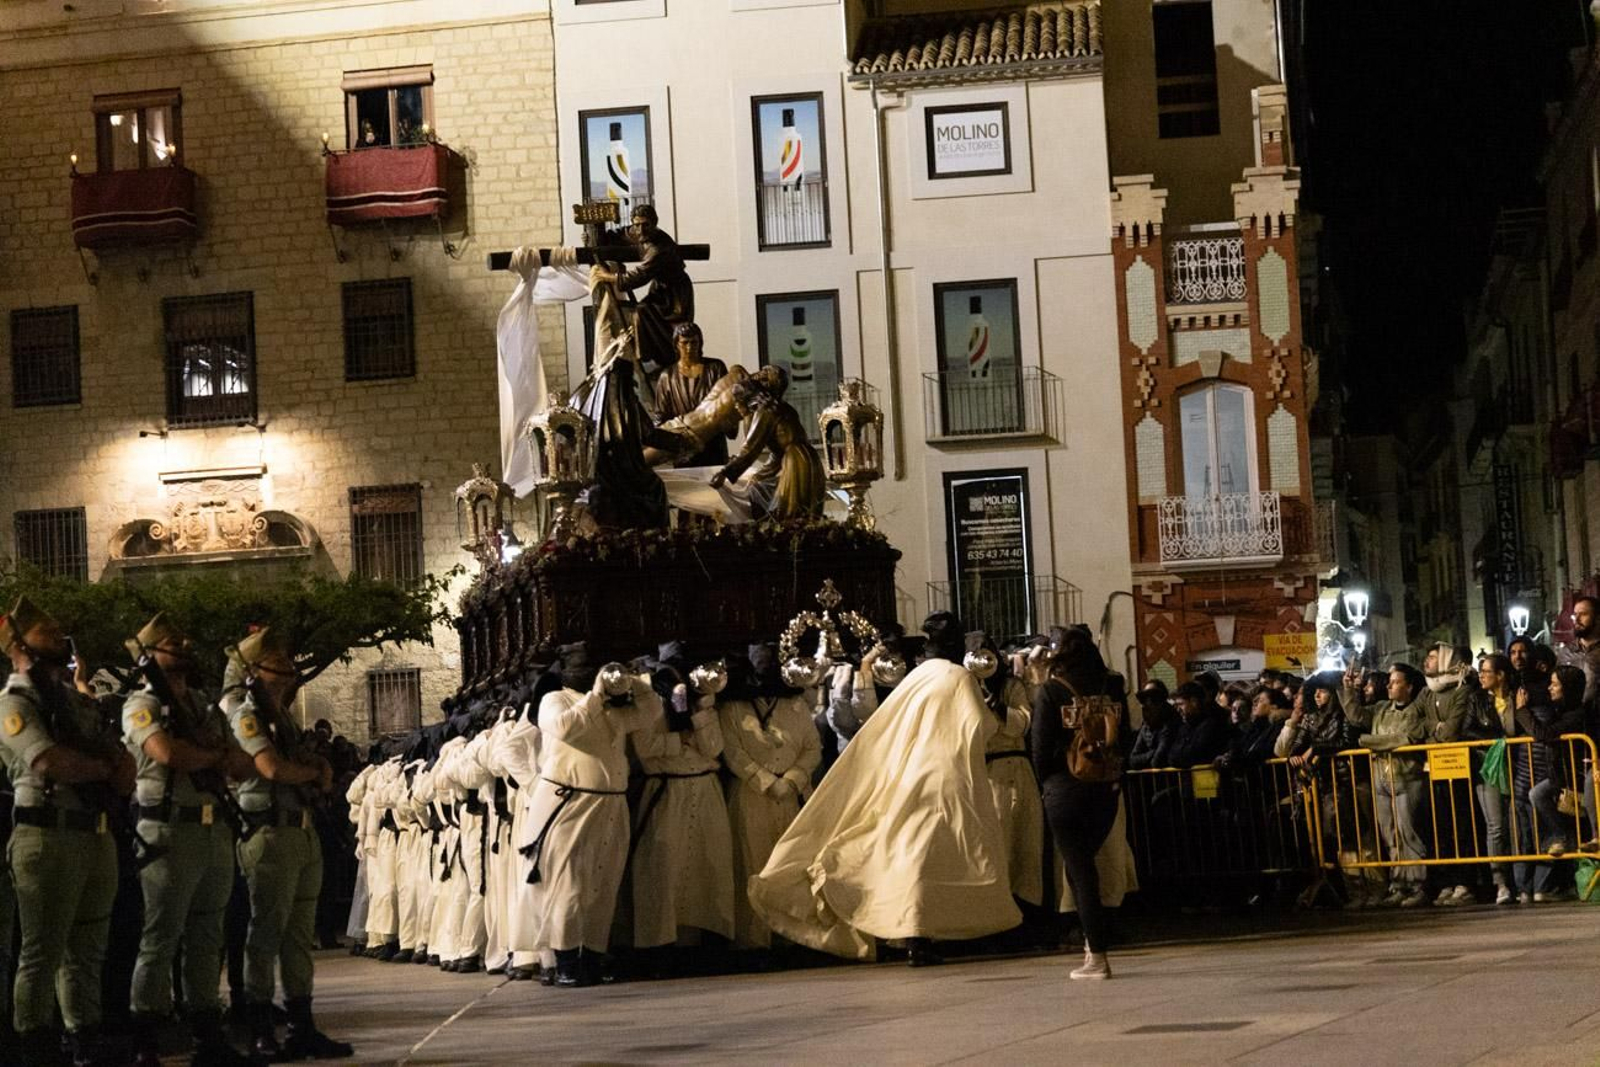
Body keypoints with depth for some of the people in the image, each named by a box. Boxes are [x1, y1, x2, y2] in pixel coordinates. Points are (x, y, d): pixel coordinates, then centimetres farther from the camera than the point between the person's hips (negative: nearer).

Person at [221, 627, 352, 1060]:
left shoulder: (277, 716, 20)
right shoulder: (245, 714, -8)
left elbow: (307, 761, 23)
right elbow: (272, 767, -21)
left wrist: (319, 766, -2)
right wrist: (313, 773, -2)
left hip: (303, 834, 9)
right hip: (270, 834, -9)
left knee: (299, 935, 11)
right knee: (266, 934, -5)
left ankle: (302, 1028, 15)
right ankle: (260, 1034, 0)